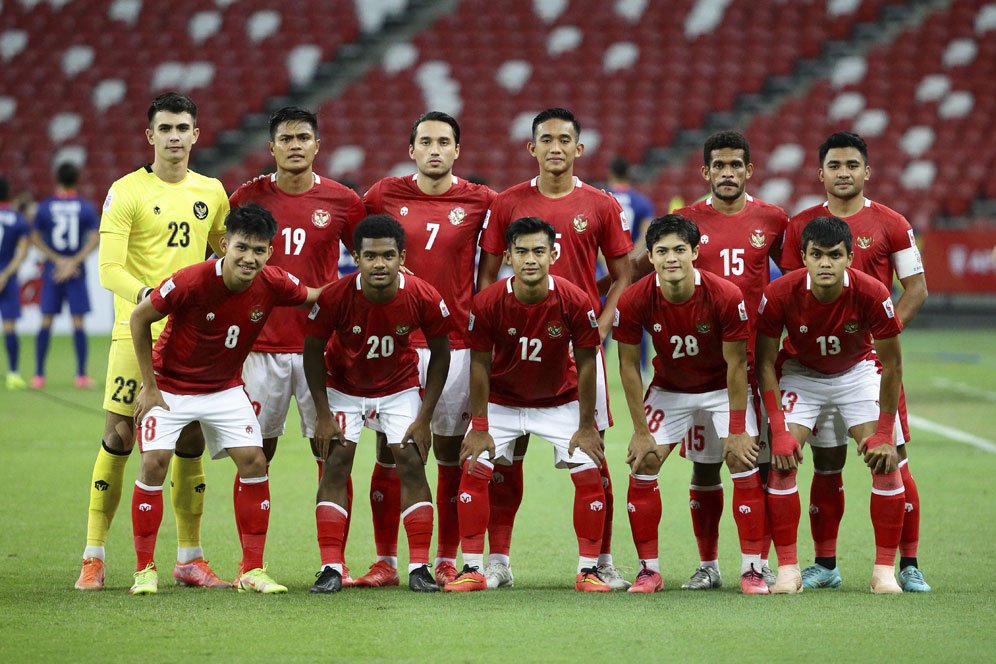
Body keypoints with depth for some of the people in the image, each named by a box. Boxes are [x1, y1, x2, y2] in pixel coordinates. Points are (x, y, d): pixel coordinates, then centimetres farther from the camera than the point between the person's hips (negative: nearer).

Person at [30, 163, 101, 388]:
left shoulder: (44, 206, 1)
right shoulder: (86, 207, -1)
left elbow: (36, 239, 0)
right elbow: (95, 238, -8)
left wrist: (57, 260, -3)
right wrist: (73, 262, -10)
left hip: (52, 270, 1)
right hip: (76, 271, -1)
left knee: (46, 322, 5)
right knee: (78, 322, 2)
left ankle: (39, 375, 4)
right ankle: (81, 375, 0)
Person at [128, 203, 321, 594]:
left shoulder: (273, 284, -17)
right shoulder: (193, 281, -29)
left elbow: (313, 297, 7)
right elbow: (139, 318, -15)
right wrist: (149, 385, -12)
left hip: (225, 388, 4)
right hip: (170, 385, -3)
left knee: (253, 461, -8)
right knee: (154, 463, -14)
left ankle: (252, 570, 1)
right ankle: (145, 569, -1)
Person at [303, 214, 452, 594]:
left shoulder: (424, 299, -26)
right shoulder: (335, 298, -29)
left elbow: (440, 353, -9)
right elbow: (313, 349, -12)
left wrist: (424, 417, -11)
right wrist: (323, 414, -13)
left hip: (400, 385, 1)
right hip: (344, 387, -1)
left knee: (411, 462, -9)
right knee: (336, 463, -11)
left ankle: (420, 568, -5)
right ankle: (331, 568, -9)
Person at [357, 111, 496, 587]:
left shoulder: (479, 202, 2)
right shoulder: (384, 195, 4)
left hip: (456, 343, 0)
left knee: (451, 455, 4)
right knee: (389, 453, 0)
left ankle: (447, 561, 11)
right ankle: (385, 561, 6)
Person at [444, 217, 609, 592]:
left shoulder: (574, 301, -23)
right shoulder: (488, 303, -22)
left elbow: (586, 363, -13)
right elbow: (480, 364, -12)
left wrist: (585, 427, -10)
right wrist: (479, 428, -12)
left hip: (560, 402, 0)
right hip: (501, 402, 0)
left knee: (589, 473, -11)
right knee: (473, 469, -12)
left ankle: (588, 570, 1)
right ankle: (473, 569, -2)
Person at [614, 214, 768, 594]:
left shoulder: (726, 296, -28)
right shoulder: (634, 301, -23)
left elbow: (736, 364, -18)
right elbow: (629, 364, -11)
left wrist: (736, 431, -17)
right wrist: (640, 431, -11)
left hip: (722, 388, -2)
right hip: (668, 389, 2)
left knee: (745, 465, -14)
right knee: (642, 467, -8)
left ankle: (752, 569, -6)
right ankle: (649, 570, 2)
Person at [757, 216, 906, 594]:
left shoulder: (872, 294, -29)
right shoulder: (780, 295, -28)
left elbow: (892, 365, -16)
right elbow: (765, 363, -15)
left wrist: (884, 434, -16)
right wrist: (779, 432, -20)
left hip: (858, 371, 0)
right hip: (800, 373, 0)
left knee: (886, 462, -13)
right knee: (782, 460, -16)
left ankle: (884, 570, -3)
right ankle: (788, 569, -8)